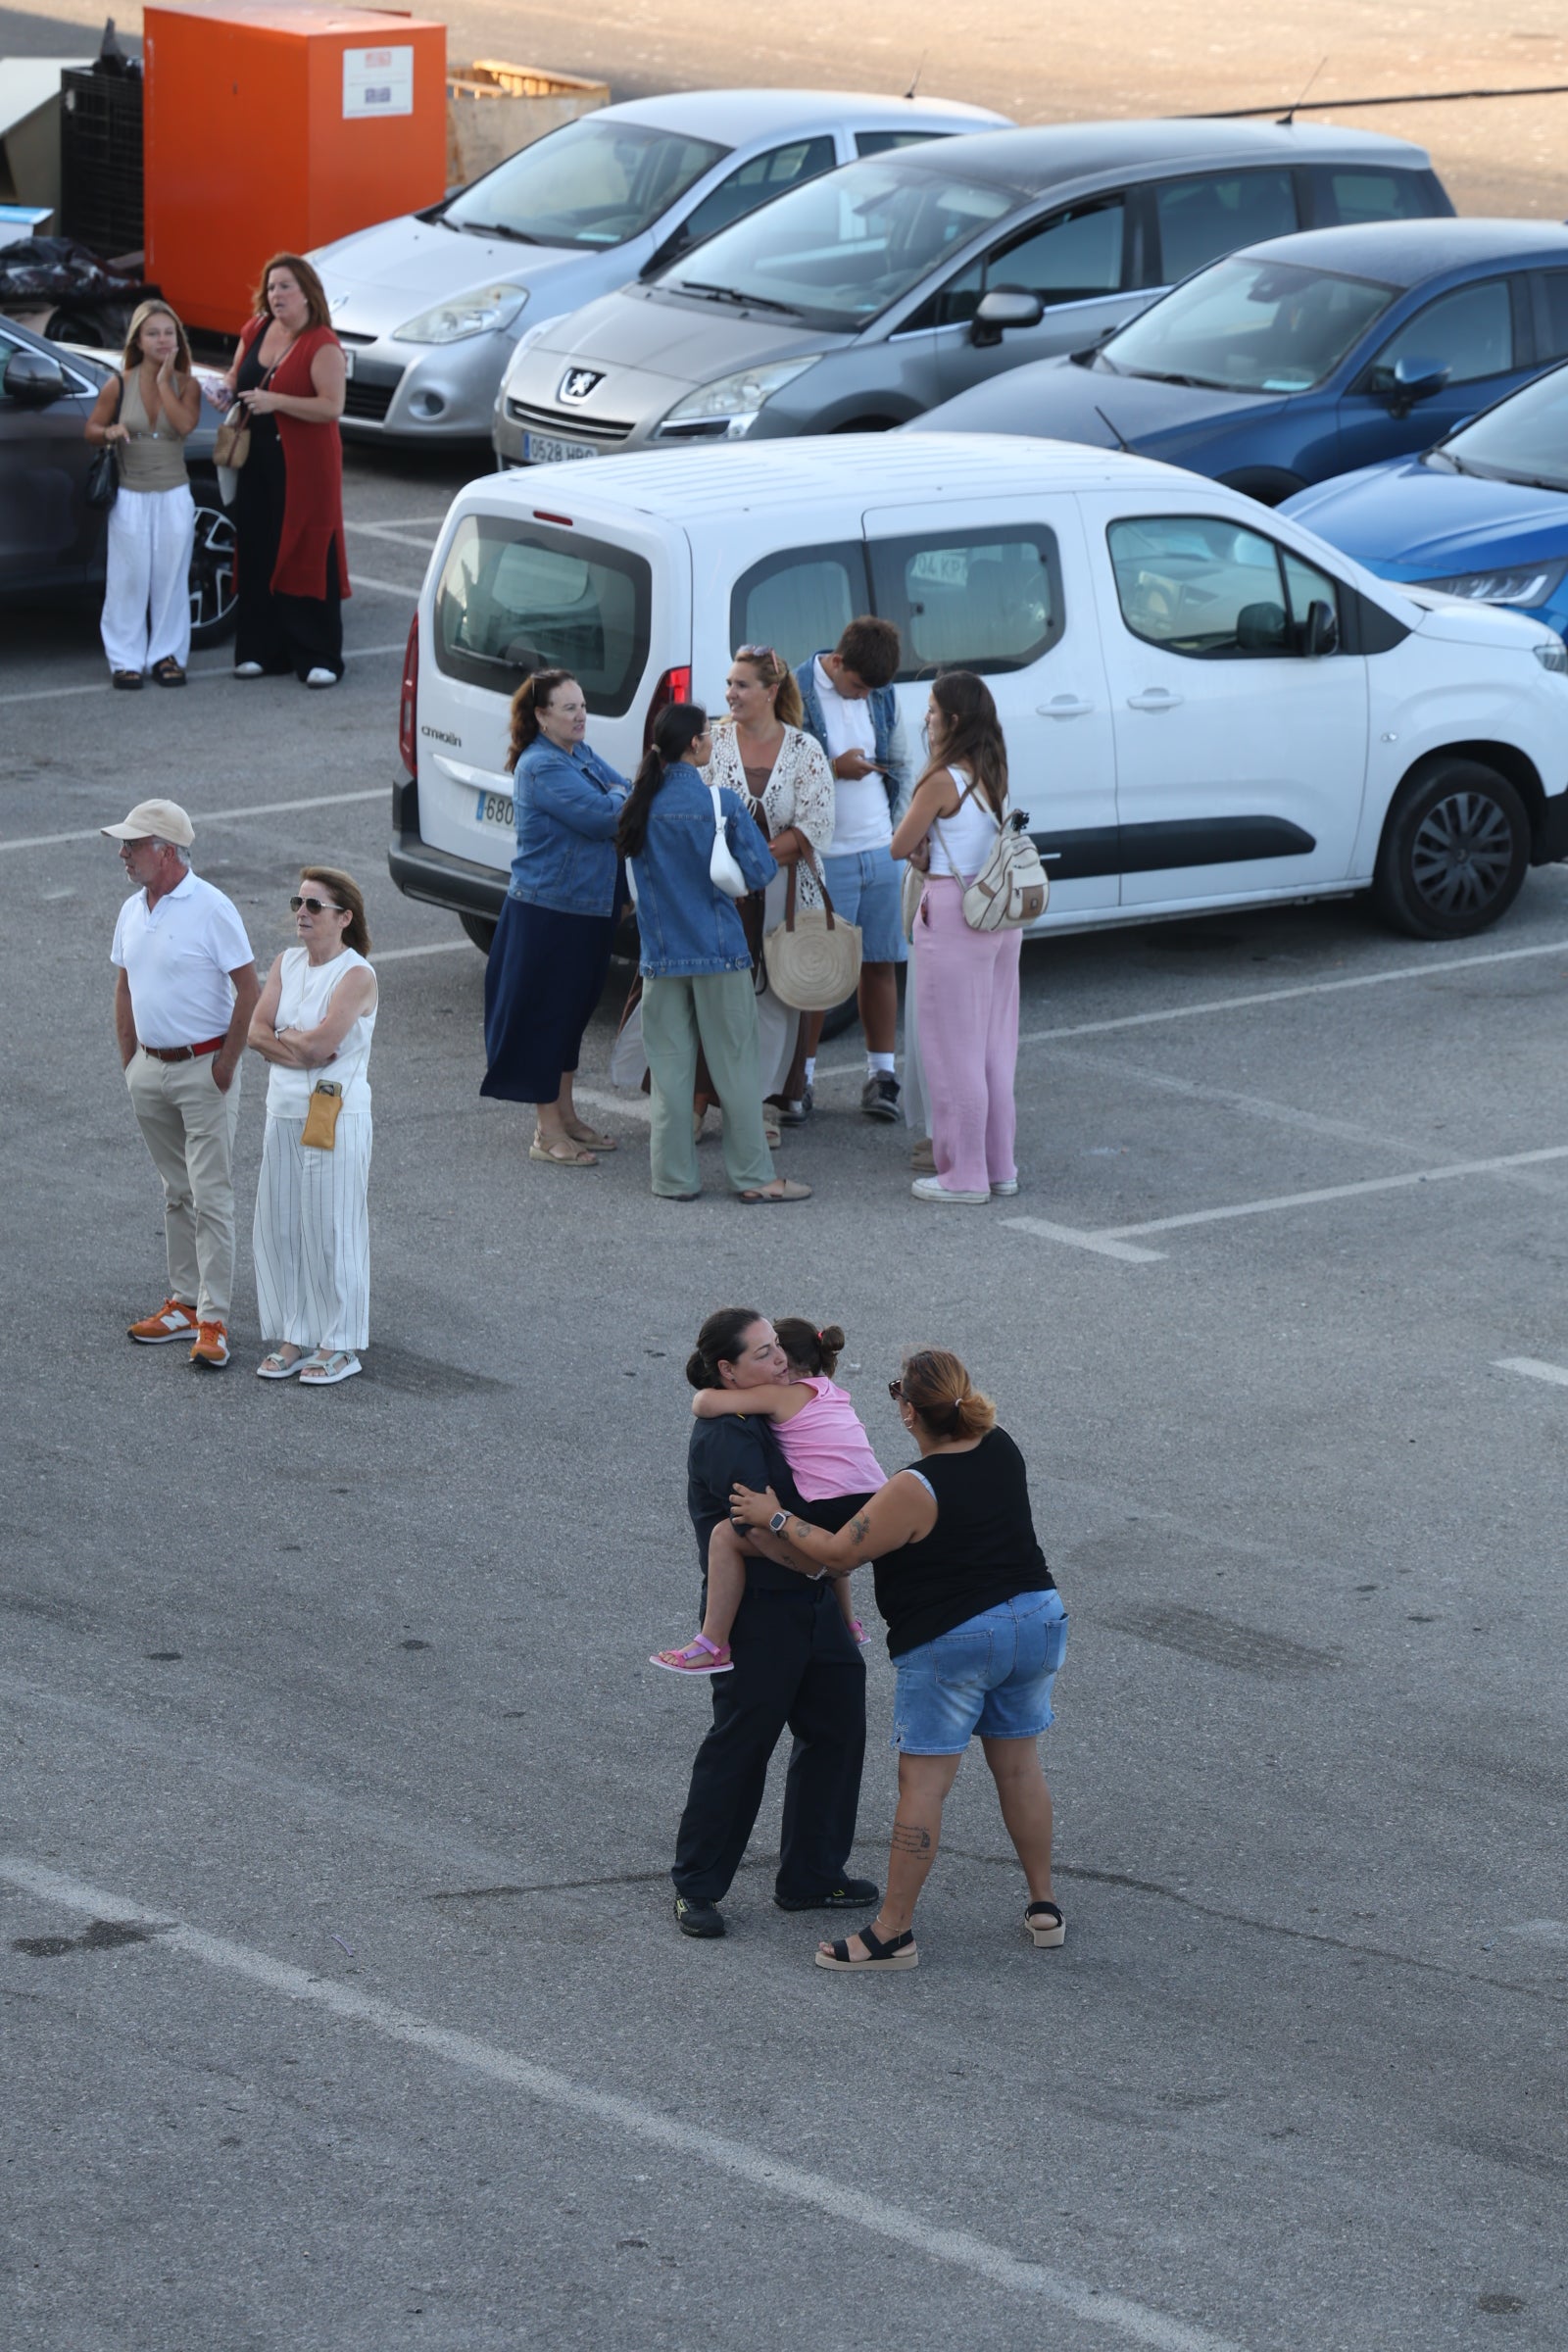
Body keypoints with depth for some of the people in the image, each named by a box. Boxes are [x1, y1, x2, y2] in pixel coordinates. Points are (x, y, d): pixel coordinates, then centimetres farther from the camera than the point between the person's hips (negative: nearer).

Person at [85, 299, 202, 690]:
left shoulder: (186, 385, -1)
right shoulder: (120, 384, -4)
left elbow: (185, 424, -19)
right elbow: (91, 428, 3)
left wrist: (164, 382, -17)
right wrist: (109, 432, -18)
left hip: (174, 496, 1)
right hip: (130, 496, -1)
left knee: (171, 577, 5)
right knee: (129, 579, -1)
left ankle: (167, 654, 15)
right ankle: (125, 660, 5)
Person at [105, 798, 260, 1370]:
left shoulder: (211, 909, -14)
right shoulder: (133, 911, 8)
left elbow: (250, 991, -14)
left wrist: (225, 1065, -13)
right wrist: (129, 1062, 12)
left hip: (203, 1070, -7)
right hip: (150, 1070, 7)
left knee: (211, 1197, -6)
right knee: (176, 1193, 14)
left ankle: (213, 1321, -6)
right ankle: (184, 1304, 22)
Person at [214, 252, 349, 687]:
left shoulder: (322, 346, -12)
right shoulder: (256, 331, 9)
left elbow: (332, 407, -19)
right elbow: (236, 374, 24)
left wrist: (275, 401, -25)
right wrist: (226, 391, 0)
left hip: (304, 467, -6)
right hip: (259, 463, 6)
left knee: (307, 557, -5)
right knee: (259, 554, 6)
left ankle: (318, 658, -1)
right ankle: (262, 650, 14)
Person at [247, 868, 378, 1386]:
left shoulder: (357, 976, -13)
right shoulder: (287, 964, 7)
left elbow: (320, 1041, -22)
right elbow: (256, 1032, -1)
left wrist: (280, 1037, -5)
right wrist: (302, 1049, -16)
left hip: (335, 1118, -7)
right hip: (284, 1112, 7)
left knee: (331, 1231, 1)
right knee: (279, 1229, 10)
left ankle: (340, 1346, 11)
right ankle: (295, 1337, 22)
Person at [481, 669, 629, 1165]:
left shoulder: (581, 755, 10)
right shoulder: (541, 767, -20)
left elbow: (627, 792, 10)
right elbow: (604, 817, -24)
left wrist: (616, 799, -11)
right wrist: (619, 796, -5)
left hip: (589, 910, 9)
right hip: (547, 913, -9)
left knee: (573, 1011, 17)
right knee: (545, 1016, -1)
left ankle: (566, 1115, 29)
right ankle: (548, 1133, 4)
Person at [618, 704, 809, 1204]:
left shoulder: (642, 805, -1)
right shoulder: (720, 804, -12)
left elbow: (637, 880, 10)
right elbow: (760, 871, -10)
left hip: (662, 955, 3)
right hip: (719, 953, -3)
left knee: (669, 1067, 9)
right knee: (735, 1065, 4)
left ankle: (674, 1177, 11)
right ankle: (753, 1176, 8)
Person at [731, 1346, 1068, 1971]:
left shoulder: (915, 1492, -21)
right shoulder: (1001, 1450, -1)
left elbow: (837, 1553, -14)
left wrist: (775, 1517, -3)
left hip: (950, 1643, -7)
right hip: (1037, 1620, 7)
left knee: (922, 1785, -2)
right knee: (1019, 1767, 19)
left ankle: (893, 1931, 1)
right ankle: (1043, 1906, 26)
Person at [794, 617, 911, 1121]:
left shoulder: (883, 696, 7)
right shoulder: (796, 694, -11)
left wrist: (897, 828, 9)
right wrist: (835, 769, -19)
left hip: (881, 853, 5)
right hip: (825, 856, -5)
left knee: (881, 964, 9)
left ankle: (882, 1072, 16)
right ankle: (800, 1075, 9)